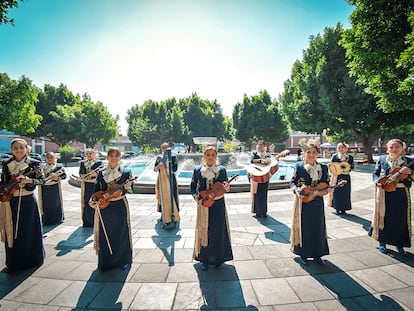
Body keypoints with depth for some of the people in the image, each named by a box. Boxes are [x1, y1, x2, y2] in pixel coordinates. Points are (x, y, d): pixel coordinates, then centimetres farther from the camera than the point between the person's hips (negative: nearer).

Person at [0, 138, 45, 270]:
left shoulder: (34, 163, -3)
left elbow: (41, 179, -5)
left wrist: (29, 180, -22)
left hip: (28, 201, -2)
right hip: (11, 202, 3)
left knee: (30, 231, 5)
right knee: (13, 232, 8)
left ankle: (32, 259, 22)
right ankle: (14, 261, 25)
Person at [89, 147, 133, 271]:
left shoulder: (126, 172, -3)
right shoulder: (101, 172, 5)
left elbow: (130, 191, -4)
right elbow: (96, 190, 8)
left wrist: (127, 188, -26)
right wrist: (93, 201, -8)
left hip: (120, 207, -2)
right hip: (104, 207, 3)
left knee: (121, 233, 7)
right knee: (104, 234, 10)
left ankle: (123, 260, 26)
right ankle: (105, 261, 29)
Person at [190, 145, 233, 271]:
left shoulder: (222, 169, -4)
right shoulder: (197, 170, -4)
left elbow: (226, 186, 5)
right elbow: (192, 187, 4)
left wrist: (227, 187, -18)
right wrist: (197, 198, -12)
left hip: (218, 206, 0)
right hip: (203, 206, 0)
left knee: (218, 231, 10)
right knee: (204, 231, 10)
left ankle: (218, 258, 31)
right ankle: (204, 259, 30)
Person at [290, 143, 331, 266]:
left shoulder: (323, 167, 2)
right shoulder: (299, 166, -6)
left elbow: (326, 185, 6)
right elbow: (293, 182, -3)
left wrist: (328, 189, -16)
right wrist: (296, 190, -21)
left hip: (317, 203, 3)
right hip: (303, 202, -3)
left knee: (318, 228, 12)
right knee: (304, 228, 8)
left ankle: (317, 254, 31)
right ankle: (303, 254, 25)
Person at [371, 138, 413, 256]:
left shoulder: (408, 161, 1)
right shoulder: (382, 159, 2)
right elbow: (375, 173, 6)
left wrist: (409, 170, -22)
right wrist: (377, 181, -11)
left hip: (401, 194, 0)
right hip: (384, 193, 0)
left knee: (400, 219, 7)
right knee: (384, 217, 8)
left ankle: (399, 244, 25)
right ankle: (382, 242, 23)